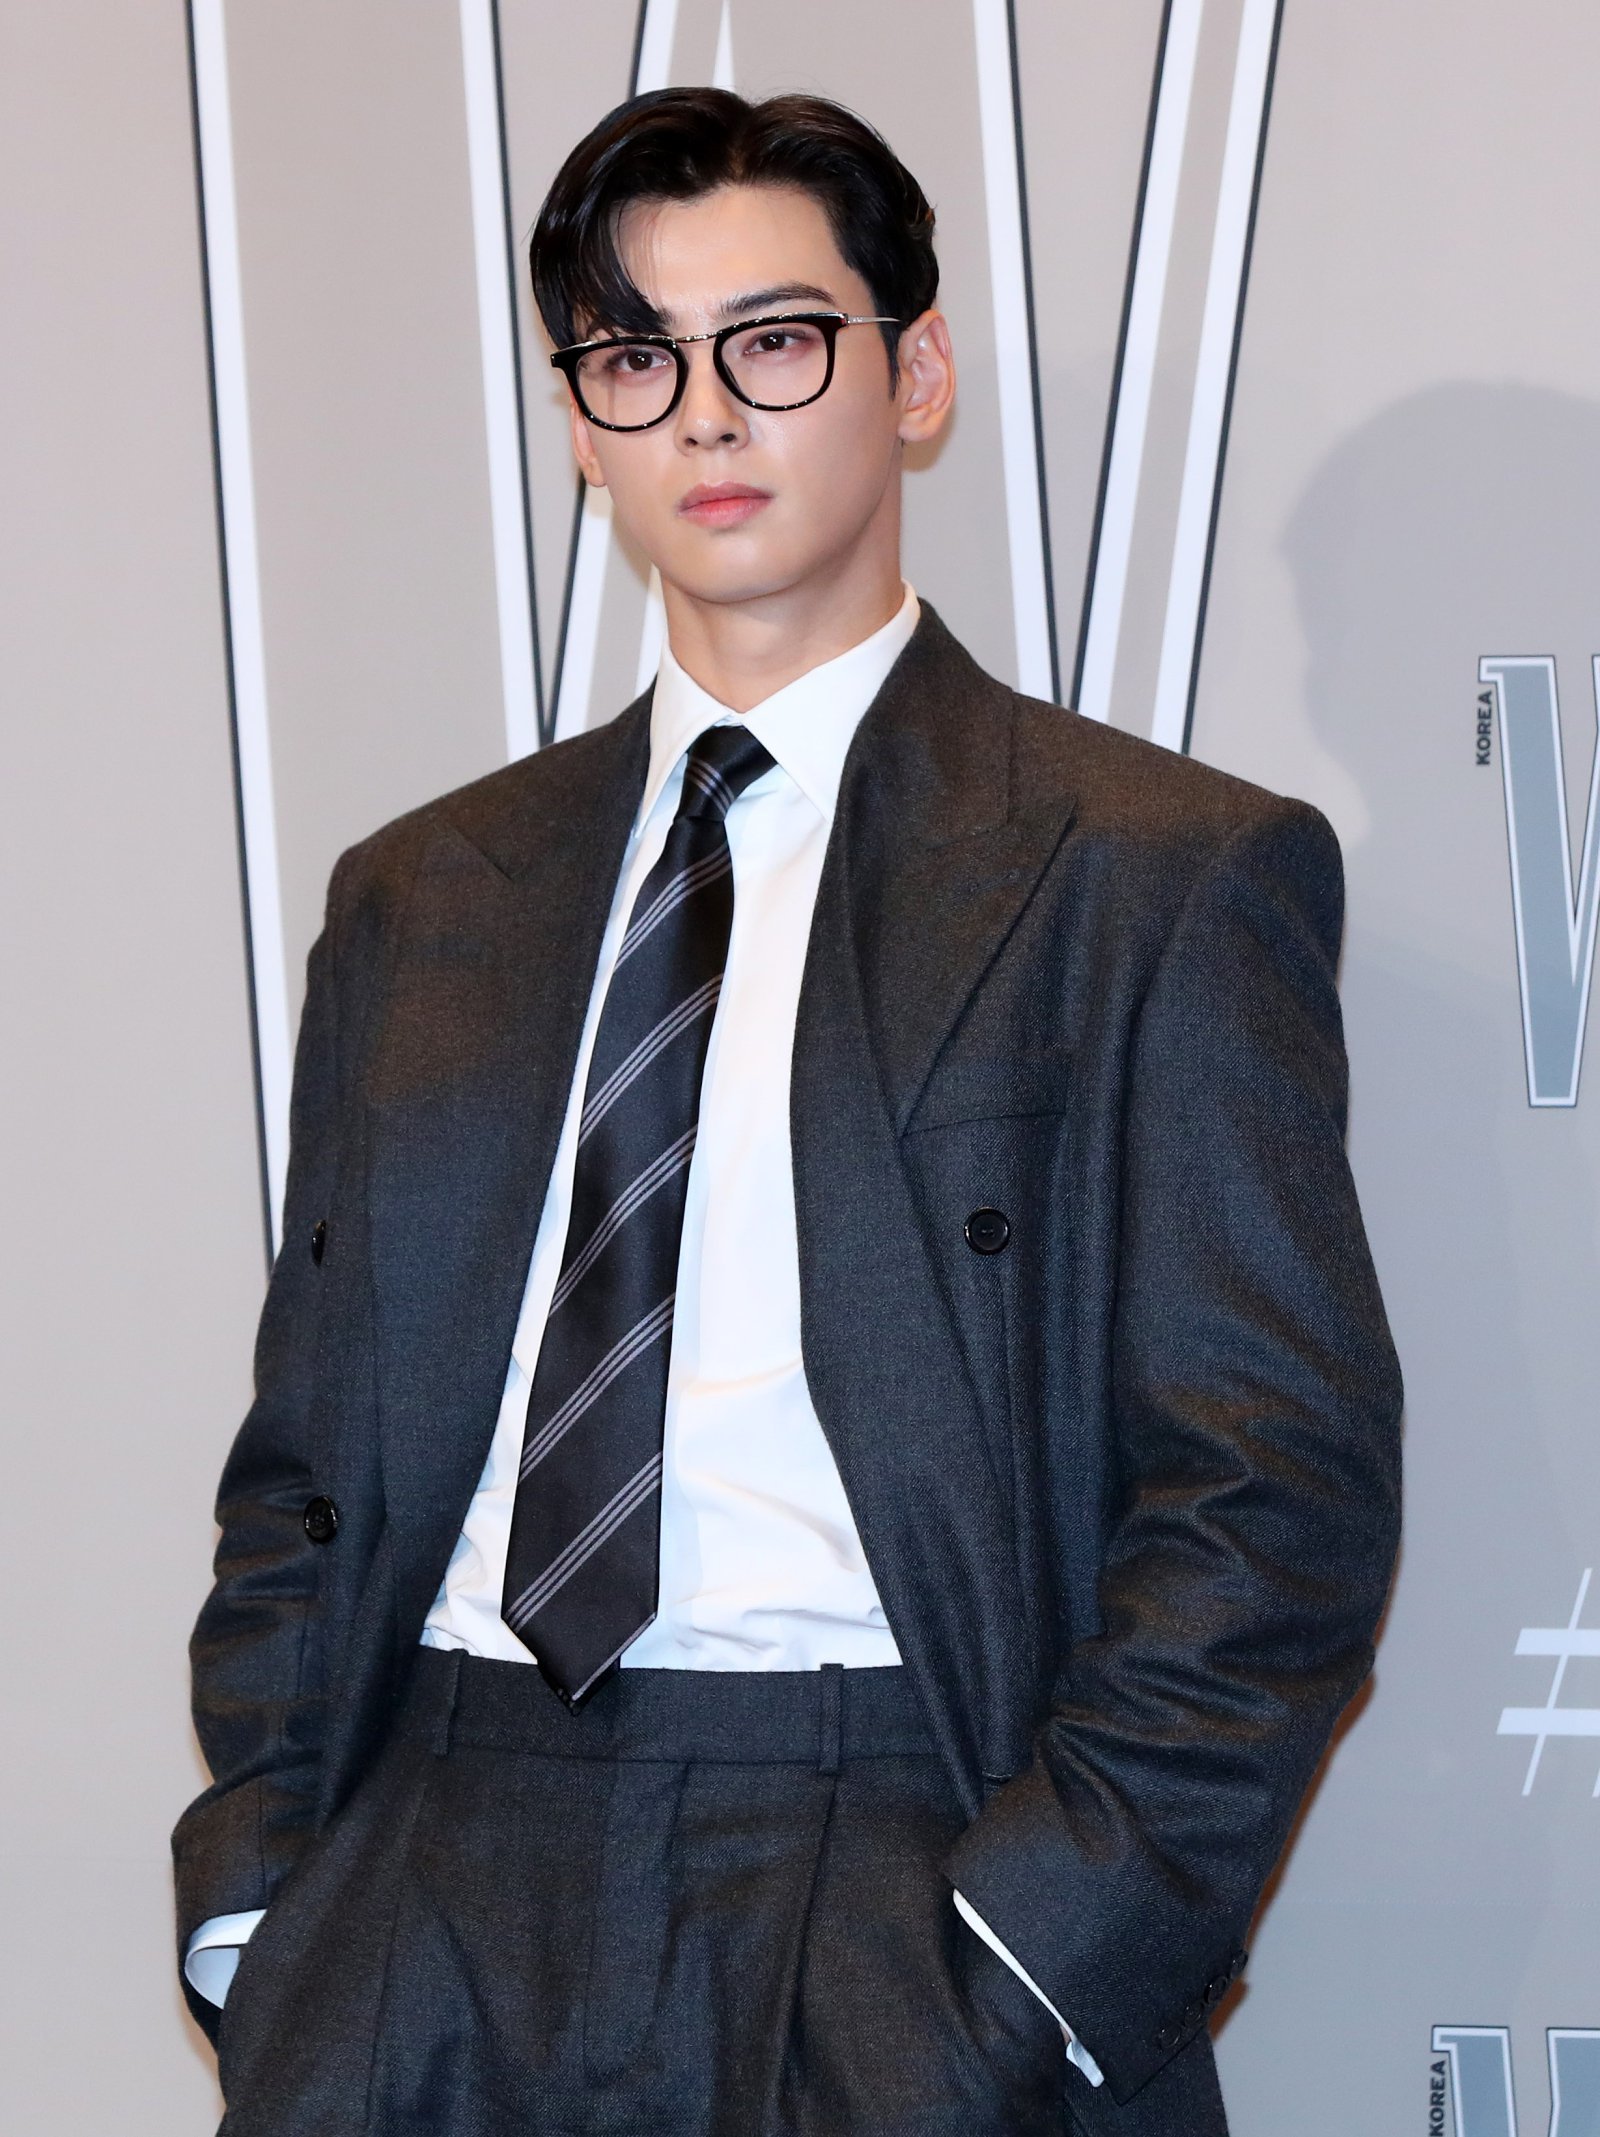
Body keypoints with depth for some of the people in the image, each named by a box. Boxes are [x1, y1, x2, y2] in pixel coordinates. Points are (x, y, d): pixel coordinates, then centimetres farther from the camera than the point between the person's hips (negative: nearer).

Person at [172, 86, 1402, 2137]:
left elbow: (1279, 1493, -4)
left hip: (905, 1895, -3)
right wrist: (258, 1906, 2)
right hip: (430, 1908, 4)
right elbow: (307, 1462, 16)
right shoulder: (417, 901, 16)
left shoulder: (1170, 875, 2)